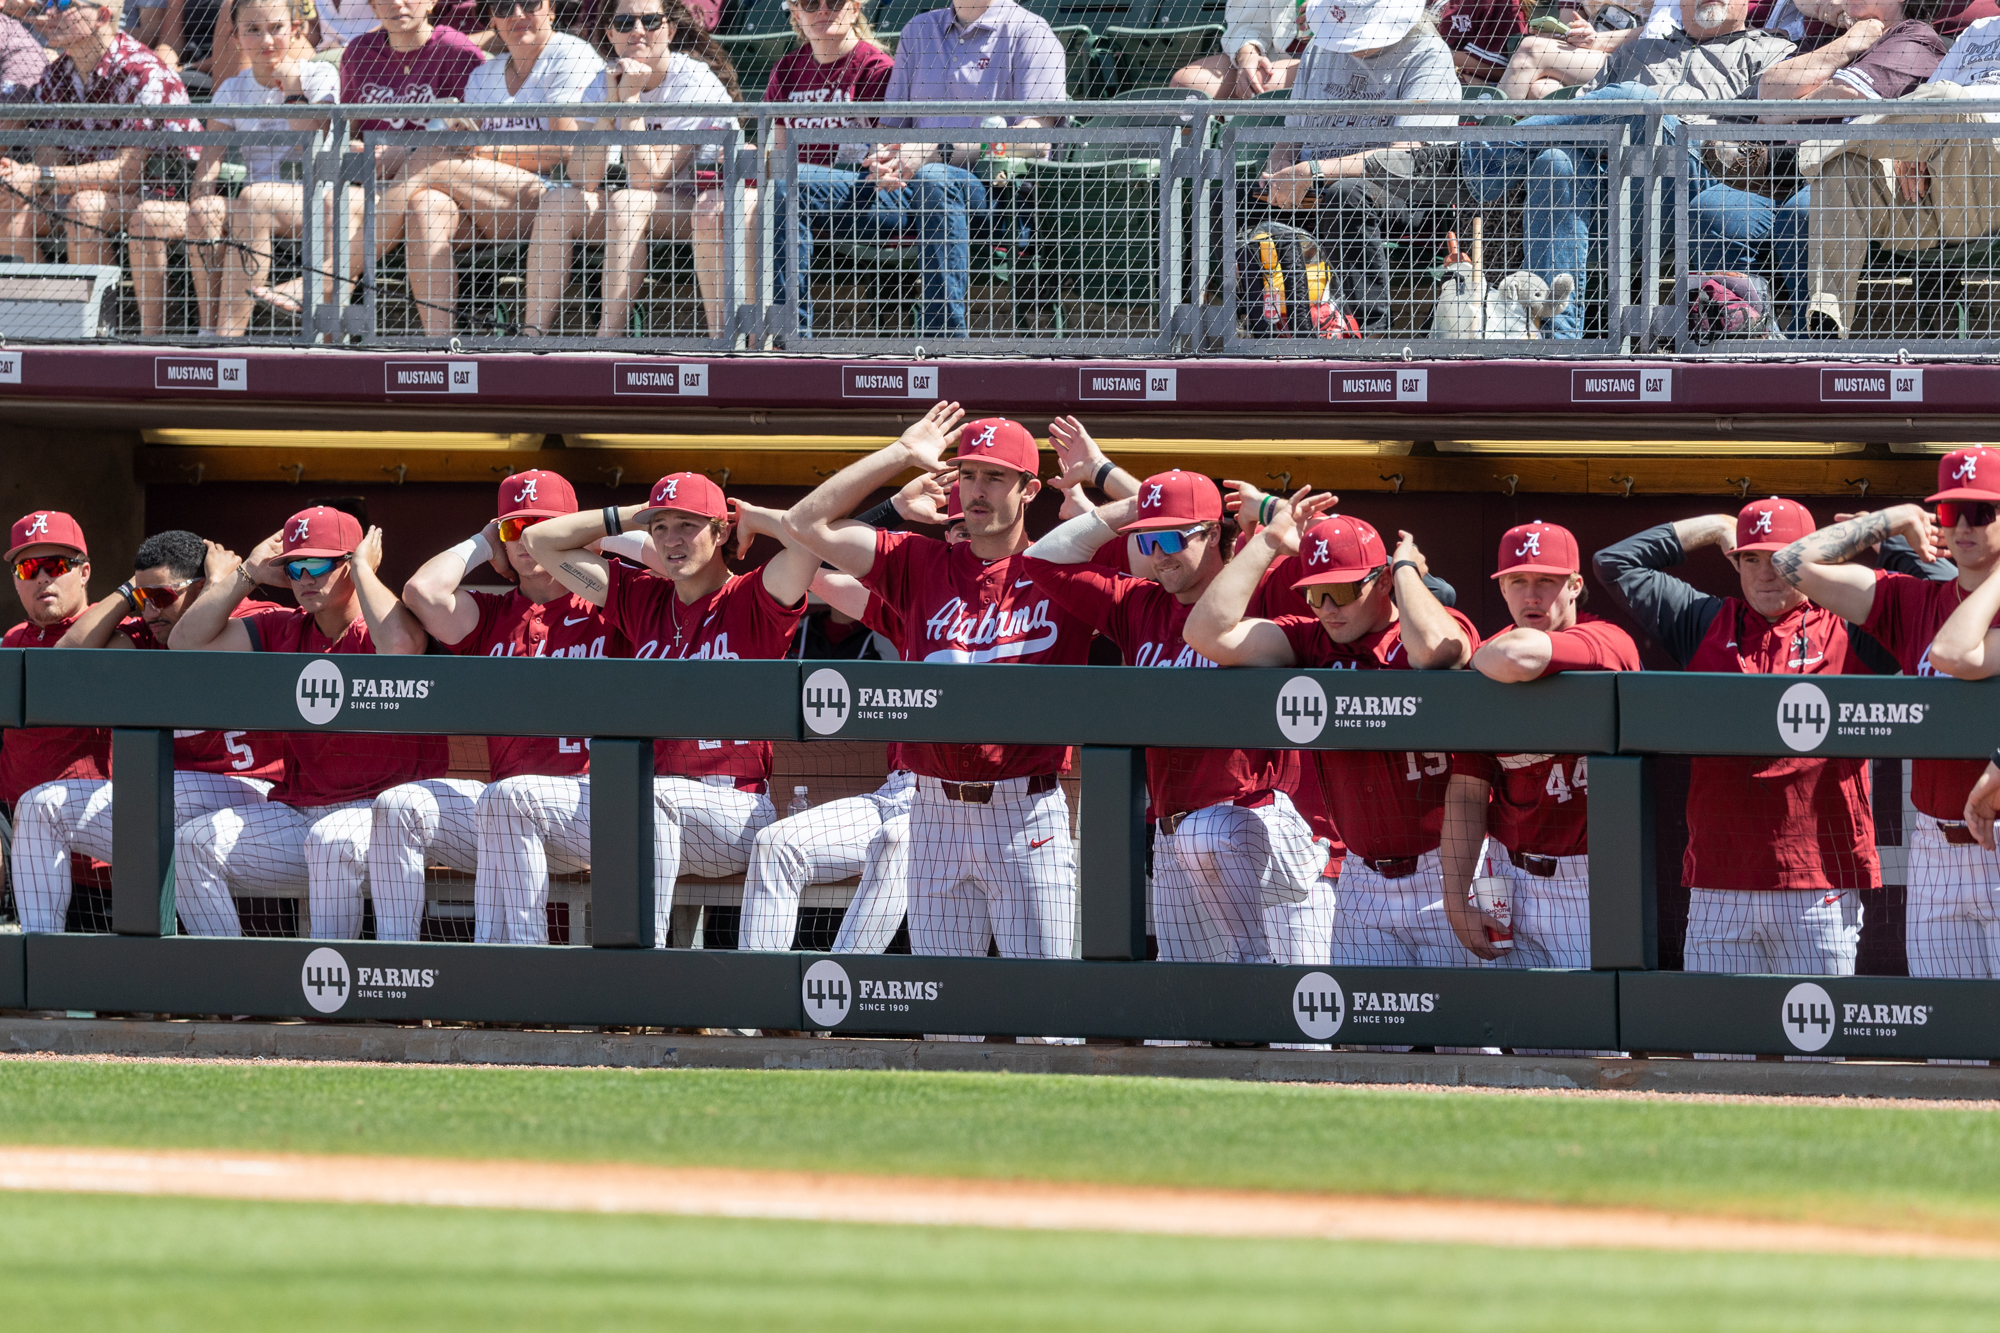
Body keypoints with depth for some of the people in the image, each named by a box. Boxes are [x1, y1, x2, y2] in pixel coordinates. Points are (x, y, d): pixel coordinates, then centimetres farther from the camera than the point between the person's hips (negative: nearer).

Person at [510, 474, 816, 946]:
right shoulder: (640, 598, 17)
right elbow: (542, 541, 23)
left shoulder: (753, 601, 1)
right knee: (510, 798, -11)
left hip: (733, 810, -6)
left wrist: (747, 516, 2)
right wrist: (634, 516, 19)